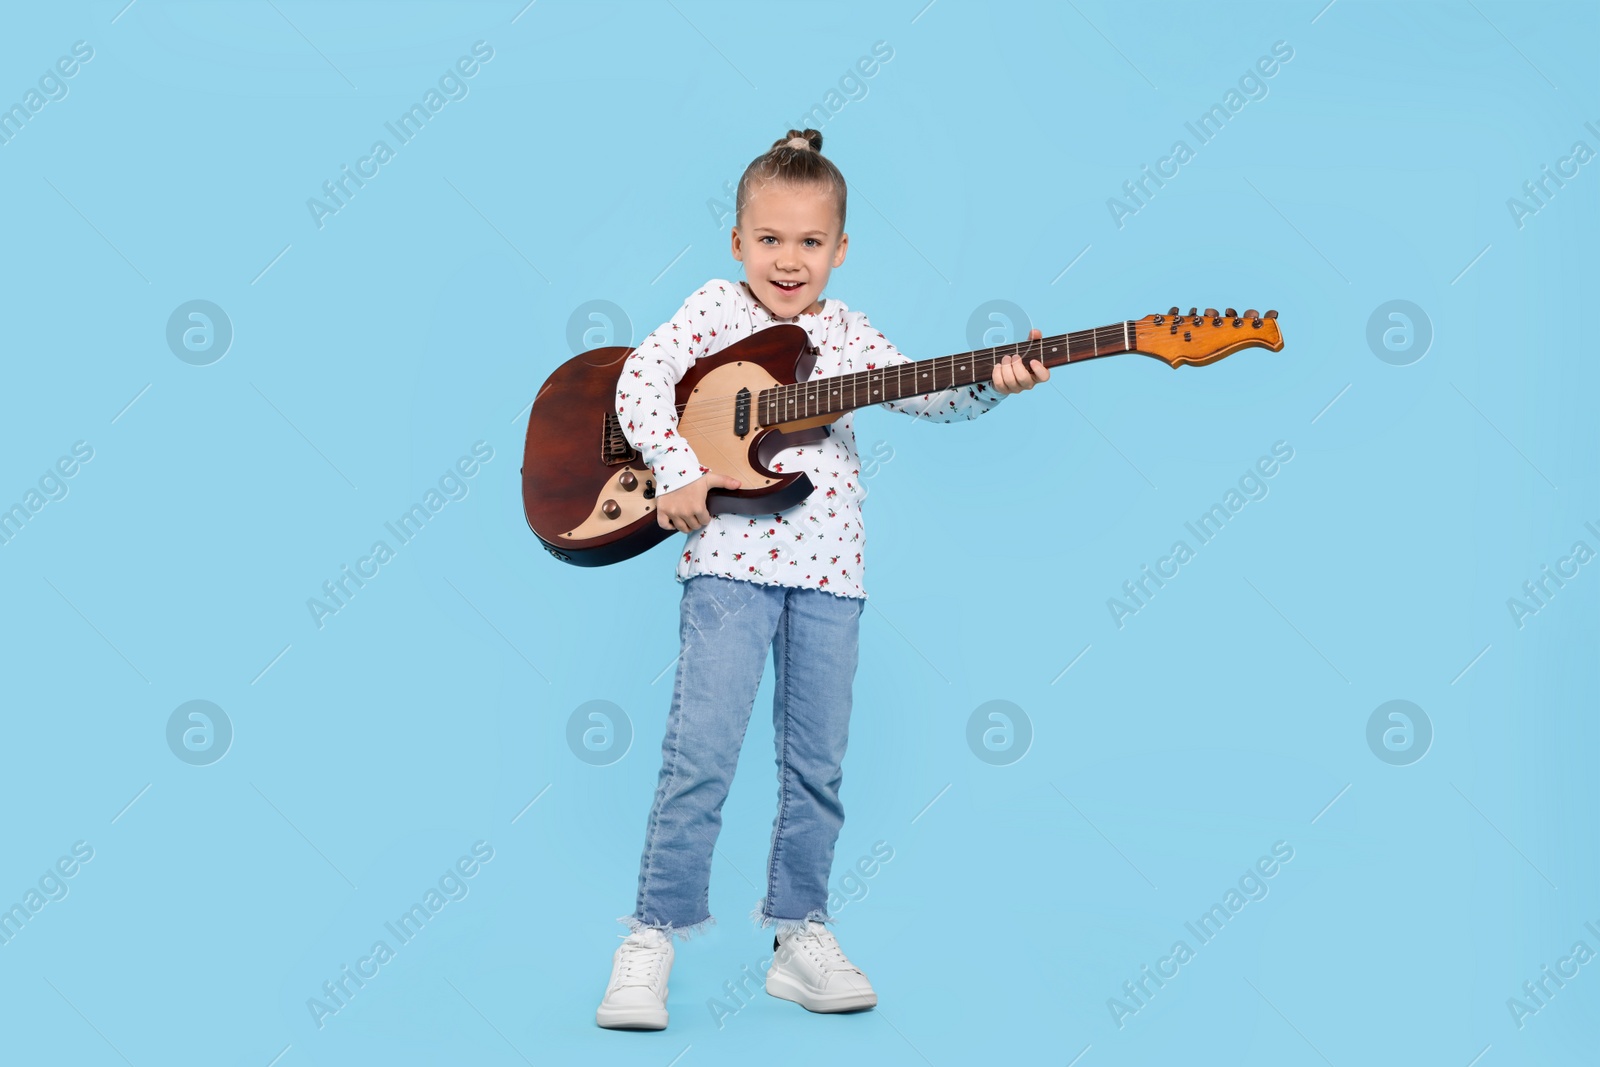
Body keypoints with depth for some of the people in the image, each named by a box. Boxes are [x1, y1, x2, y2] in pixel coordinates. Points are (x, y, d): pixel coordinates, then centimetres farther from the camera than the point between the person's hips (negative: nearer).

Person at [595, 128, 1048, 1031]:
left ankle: (799, 934, 22)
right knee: (702, 749, -8)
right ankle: (652, 939, 3)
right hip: (730, 556, -4)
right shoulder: (716, 310, 3)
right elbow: (642, 376, -7)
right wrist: (679, 470, -19)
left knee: (818, 759, 8)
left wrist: (993, 384, -15)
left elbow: (927, 394, 3)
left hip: (827, 565, 4)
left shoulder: (847, 331, 12)